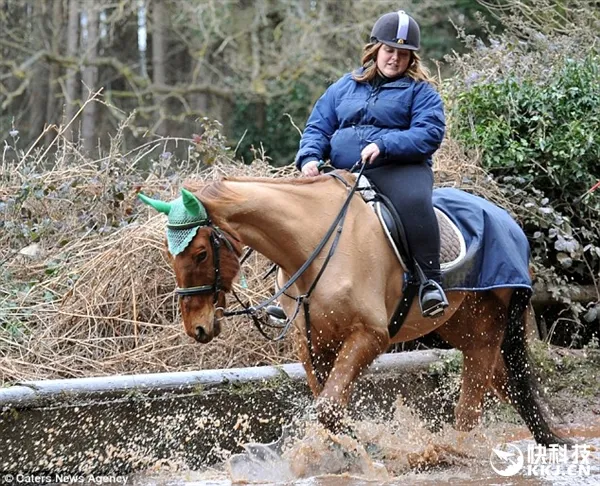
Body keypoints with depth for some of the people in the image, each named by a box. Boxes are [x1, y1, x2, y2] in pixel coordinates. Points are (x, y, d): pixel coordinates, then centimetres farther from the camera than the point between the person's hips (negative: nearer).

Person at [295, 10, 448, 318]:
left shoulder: (420, 91, 7)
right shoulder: (345, 87, 21)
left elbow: (430, 133, -9)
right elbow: (318, 128, 18)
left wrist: (383, 145, -22)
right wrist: (310, 158, -5)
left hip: (399, 168, -5)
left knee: (414, 202, -38)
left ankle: (430, 282, -34)